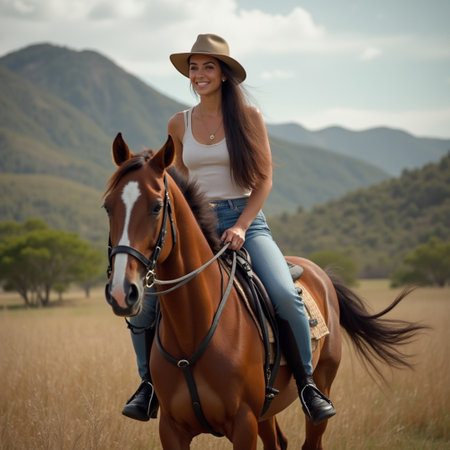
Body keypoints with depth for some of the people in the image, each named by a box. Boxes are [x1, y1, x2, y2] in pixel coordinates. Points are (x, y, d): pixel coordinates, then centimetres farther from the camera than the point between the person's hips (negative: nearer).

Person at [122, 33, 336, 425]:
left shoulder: (248, 116, 0)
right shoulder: (179, 124, 8)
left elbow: (264, 178, -1)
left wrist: (240, 227, -14)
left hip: (246, 220, -2)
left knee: (285, 295, -27)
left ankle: (307, 384, -8)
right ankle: (149, 382, 5)